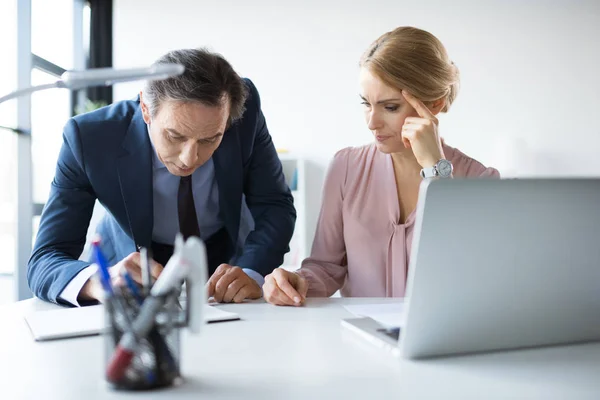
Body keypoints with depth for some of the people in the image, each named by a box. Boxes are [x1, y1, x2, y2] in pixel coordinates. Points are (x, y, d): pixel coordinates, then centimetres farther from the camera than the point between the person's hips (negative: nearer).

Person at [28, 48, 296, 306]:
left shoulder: (245, 111, -26)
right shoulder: (90, 137, -28)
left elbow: (276, 206, -17)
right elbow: (44, 261, -27)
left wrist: (250, 273, -36)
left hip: (222, 257, 1)